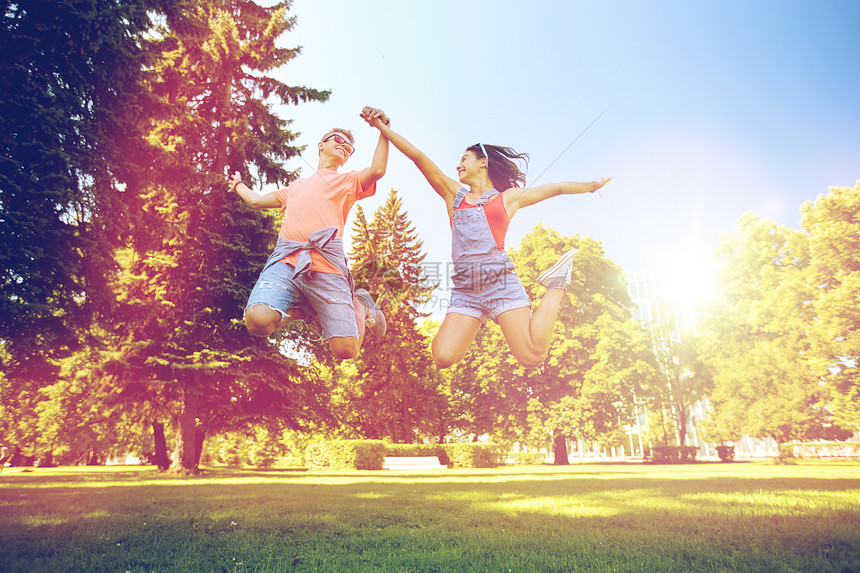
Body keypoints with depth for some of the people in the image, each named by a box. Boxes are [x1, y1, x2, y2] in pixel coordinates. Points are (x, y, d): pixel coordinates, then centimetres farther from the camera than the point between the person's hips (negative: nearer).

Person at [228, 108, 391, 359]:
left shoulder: (347, 181, 25)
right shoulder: (296, 187, 36)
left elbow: (377, 170, 2)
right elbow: (257, 200, 48)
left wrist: (383, 130, 7)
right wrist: (238, 184, 63)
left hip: (327, 263, -3)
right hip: (286, 260, 3)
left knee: (346, 349, -15)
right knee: (258, 320, -28)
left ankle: (359, 304, 19)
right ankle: (305, 307, 3)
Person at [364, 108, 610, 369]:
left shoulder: (508, 197, 17)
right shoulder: (453, 194, 21)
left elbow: (556, 188, 25)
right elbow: (417, 156, 18)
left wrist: (592, 185, 29)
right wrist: (383, 127, 18)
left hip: (501, 279, -2)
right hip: (465, 287, 2)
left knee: (532, 358, -16)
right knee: (443, 358, -18)